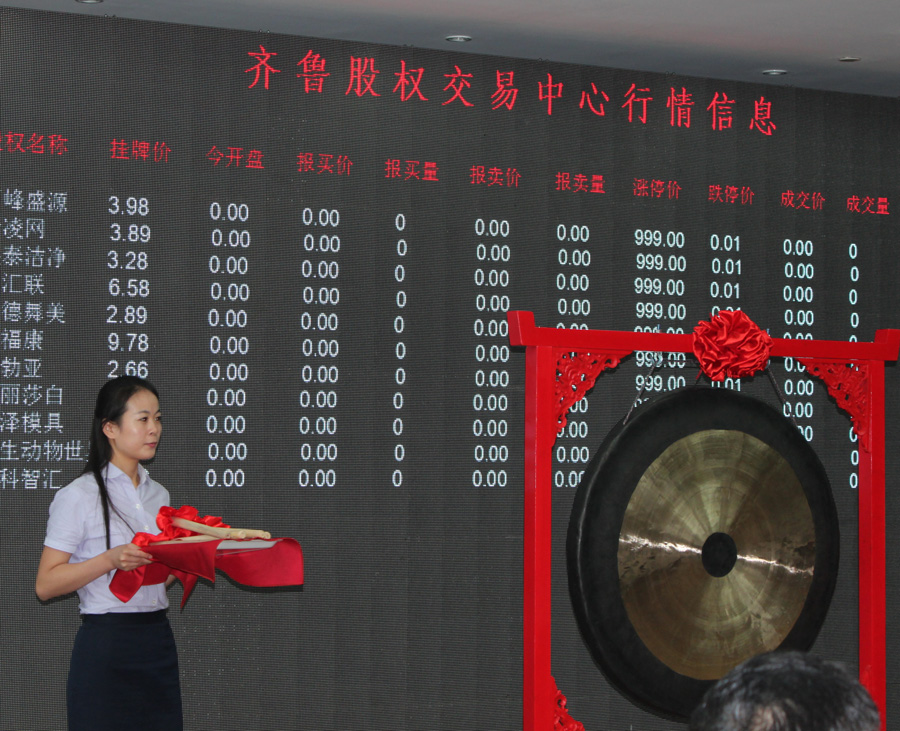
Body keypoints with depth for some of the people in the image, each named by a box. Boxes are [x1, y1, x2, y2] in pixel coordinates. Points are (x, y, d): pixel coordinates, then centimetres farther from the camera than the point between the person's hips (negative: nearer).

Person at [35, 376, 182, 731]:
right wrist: (111, 560, -22)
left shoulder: (158, 494, 15)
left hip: (157, 639, 6)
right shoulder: (78, 496, -6)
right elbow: (45, 584, -11)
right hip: (106, 645, -6)